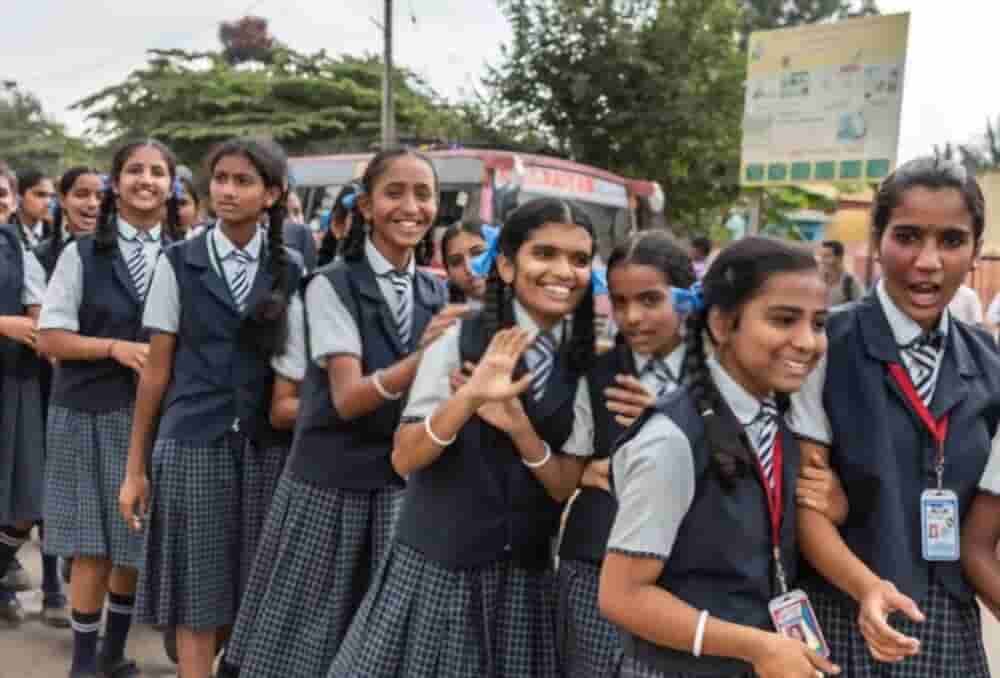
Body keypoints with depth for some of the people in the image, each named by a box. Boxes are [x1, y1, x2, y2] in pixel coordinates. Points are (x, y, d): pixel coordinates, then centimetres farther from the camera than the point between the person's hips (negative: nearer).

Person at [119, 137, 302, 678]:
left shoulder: (289, 272, 4)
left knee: (251, 598, 8)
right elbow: (157, 371, 1)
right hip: (191, 443, -1)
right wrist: (135, 467, 3)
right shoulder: (179, 263, 0)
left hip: (262, 445, 1)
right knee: (195, 598, 3)